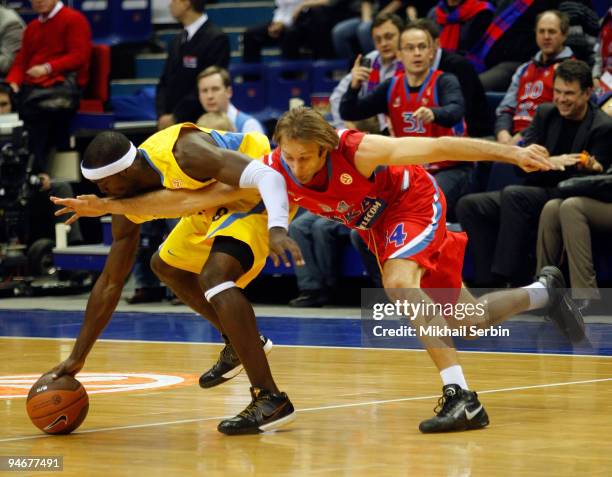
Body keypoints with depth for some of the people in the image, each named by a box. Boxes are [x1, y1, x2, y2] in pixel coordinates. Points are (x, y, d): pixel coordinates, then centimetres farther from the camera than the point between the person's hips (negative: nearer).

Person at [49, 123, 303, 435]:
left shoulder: (183, 153, -33)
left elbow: (268, 175, -38)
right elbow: (111, 282, 3)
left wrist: (277, 229, -57)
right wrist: (77, 357, 4)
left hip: (264, 192, -9)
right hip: (222, 203, 9)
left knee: (214, 278, -28)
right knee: (166, 266, 22)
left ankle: (270, 400, -28)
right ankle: (239, 343, 34)